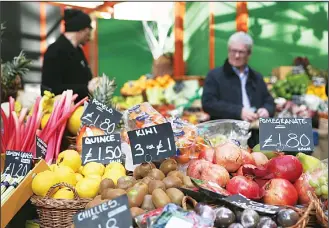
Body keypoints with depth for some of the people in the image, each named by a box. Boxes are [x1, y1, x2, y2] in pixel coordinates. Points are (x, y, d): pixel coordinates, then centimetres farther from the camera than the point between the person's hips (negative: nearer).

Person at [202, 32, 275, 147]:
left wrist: (266, 110, -5)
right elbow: (208, 103, -9)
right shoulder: (215, 75, 3)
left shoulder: (257, 77, 19)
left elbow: (270, 102, 21)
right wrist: (239, 111, -18)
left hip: (255, 139, 5)